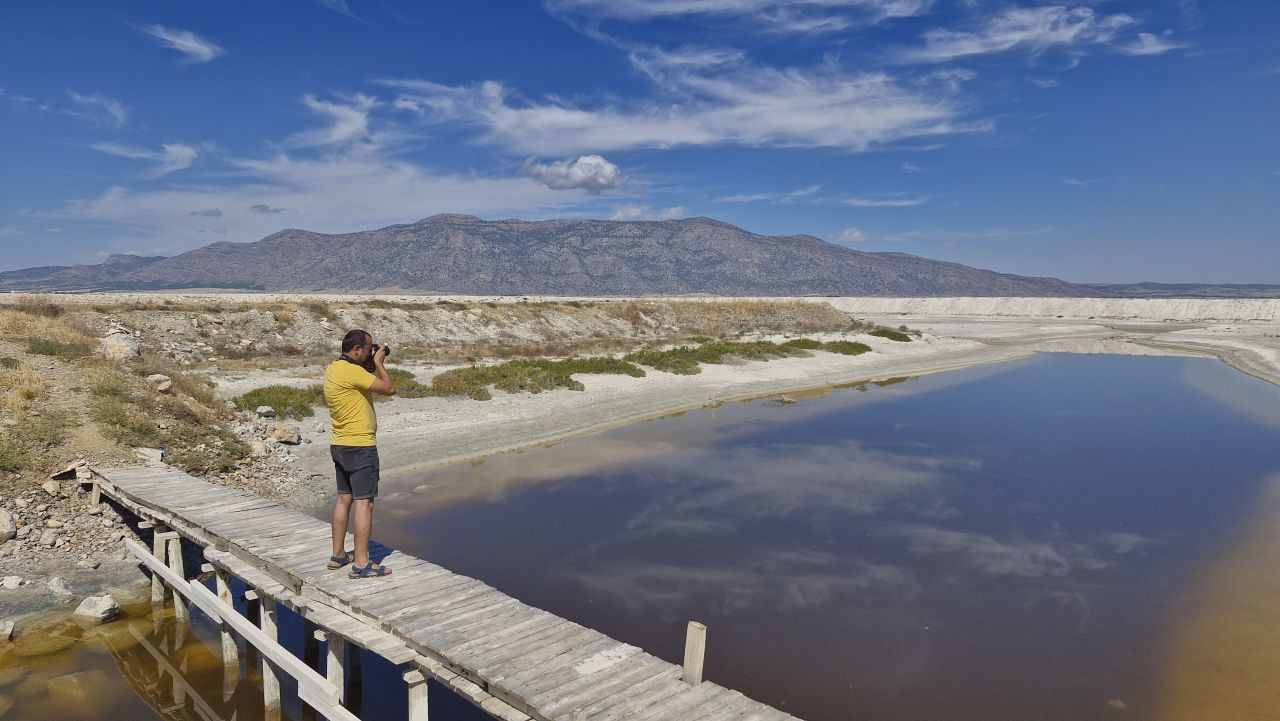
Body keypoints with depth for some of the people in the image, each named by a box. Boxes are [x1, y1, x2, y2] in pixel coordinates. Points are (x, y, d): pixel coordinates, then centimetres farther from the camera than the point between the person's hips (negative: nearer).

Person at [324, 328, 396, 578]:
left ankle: (338, 554, 26)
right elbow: (390, 388, -19)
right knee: (364, 502, -6)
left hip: (339, 445, 10)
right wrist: (379, 363, -5)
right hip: (360, 446, -10)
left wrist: (372, 365, 13)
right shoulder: (352, 371, -20)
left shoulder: (333, 369, 9)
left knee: (344, 498, 17)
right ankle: (361, 564, -4)